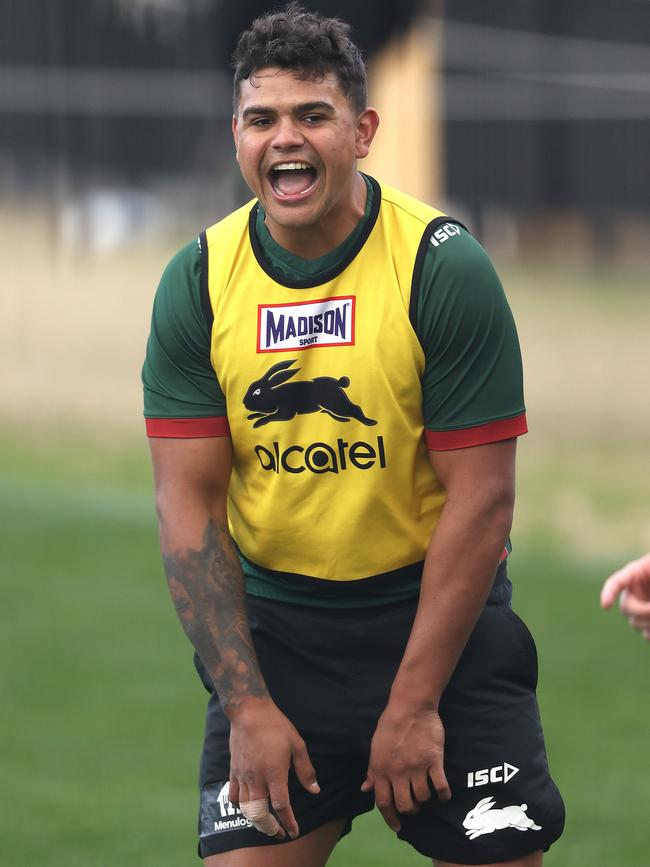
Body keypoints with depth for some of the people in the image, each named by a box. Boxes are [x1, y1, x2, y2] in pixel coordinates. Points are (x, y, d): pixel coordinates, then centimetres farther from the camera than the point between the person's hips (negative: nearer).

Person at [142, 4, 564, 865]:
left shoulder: (445, 268, -12)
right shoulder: (197, 282, -4)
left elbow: (481, 501, -12)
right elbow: (189, 504, -3)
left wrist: (414, 704, -14)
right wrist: (247, 705, -10)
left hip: (437, 610, -2)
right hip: (271, 622, 2)